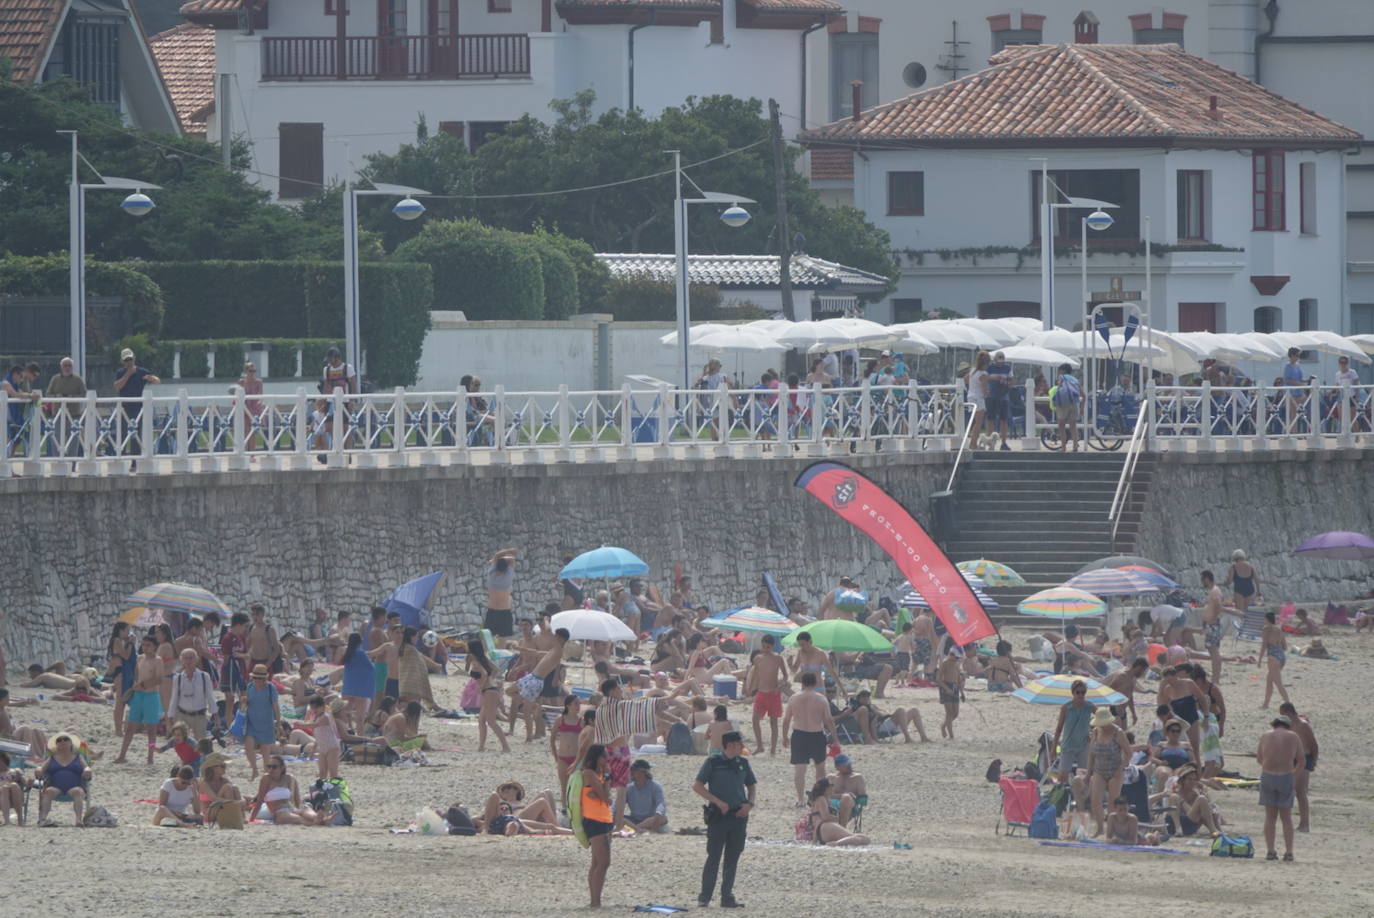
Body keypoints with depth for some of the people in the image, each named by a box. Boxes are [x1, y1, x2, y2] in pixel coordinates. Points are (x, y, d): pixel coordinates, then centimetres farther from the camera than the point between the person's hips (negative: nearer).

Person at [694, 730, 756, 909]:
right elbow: (697, 786, -6)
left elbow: (751, 786, 20)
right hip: (718, 815, -5)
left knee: (732, 859, 6)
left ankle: (727, 896, 12)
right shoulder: (713, 762, -4)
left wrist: (749, 804, 1)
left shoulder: (743, 763, 10)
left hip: (739, 815, 5)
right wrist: (718, 802, -14)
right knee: (714, 857, -5)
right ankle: (705, 897, 0)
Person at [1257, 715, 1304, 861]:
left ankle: (1270, 851, 2)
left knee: (1270, 816, 7)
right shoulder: (1294, 737, 4)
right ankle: (1289, 852, 5)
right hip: (1287, 777, 0)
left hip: (1267, 776, 0)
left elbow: (1259, 759, 12)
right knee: (1286, 817, 9)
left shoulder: (1266, 735, 5)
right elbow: (1301, 762, 6)